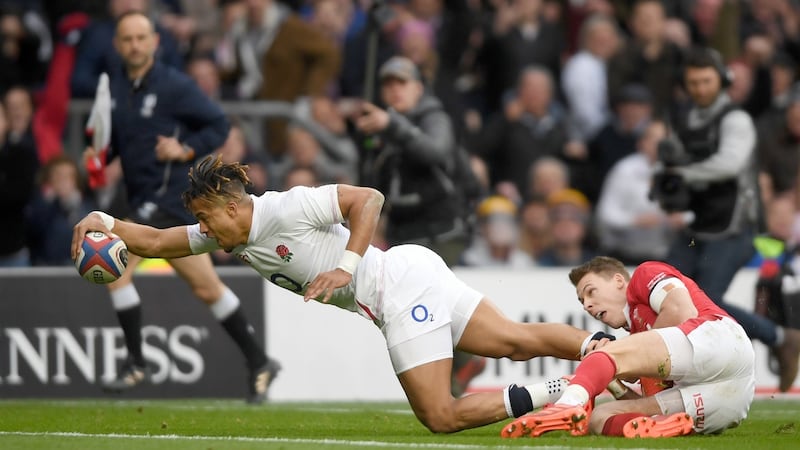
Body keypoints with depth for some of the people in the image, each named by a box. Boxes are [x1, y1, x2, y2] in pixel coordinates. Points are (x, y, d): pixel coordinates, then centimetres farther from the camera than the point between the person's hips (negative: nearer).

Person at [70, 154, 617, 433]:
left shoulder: (285, 208, -17)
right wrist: (103, 220, 3)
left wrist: (347, 266, -24)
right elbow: (155, 241, 16)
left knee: (440, 416, -11)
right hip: (401, 293, 9)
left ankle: (558, 393, -15)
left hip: (402, 280, -9)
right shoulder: (229, 236, 11)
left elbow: (368, 199, -19)